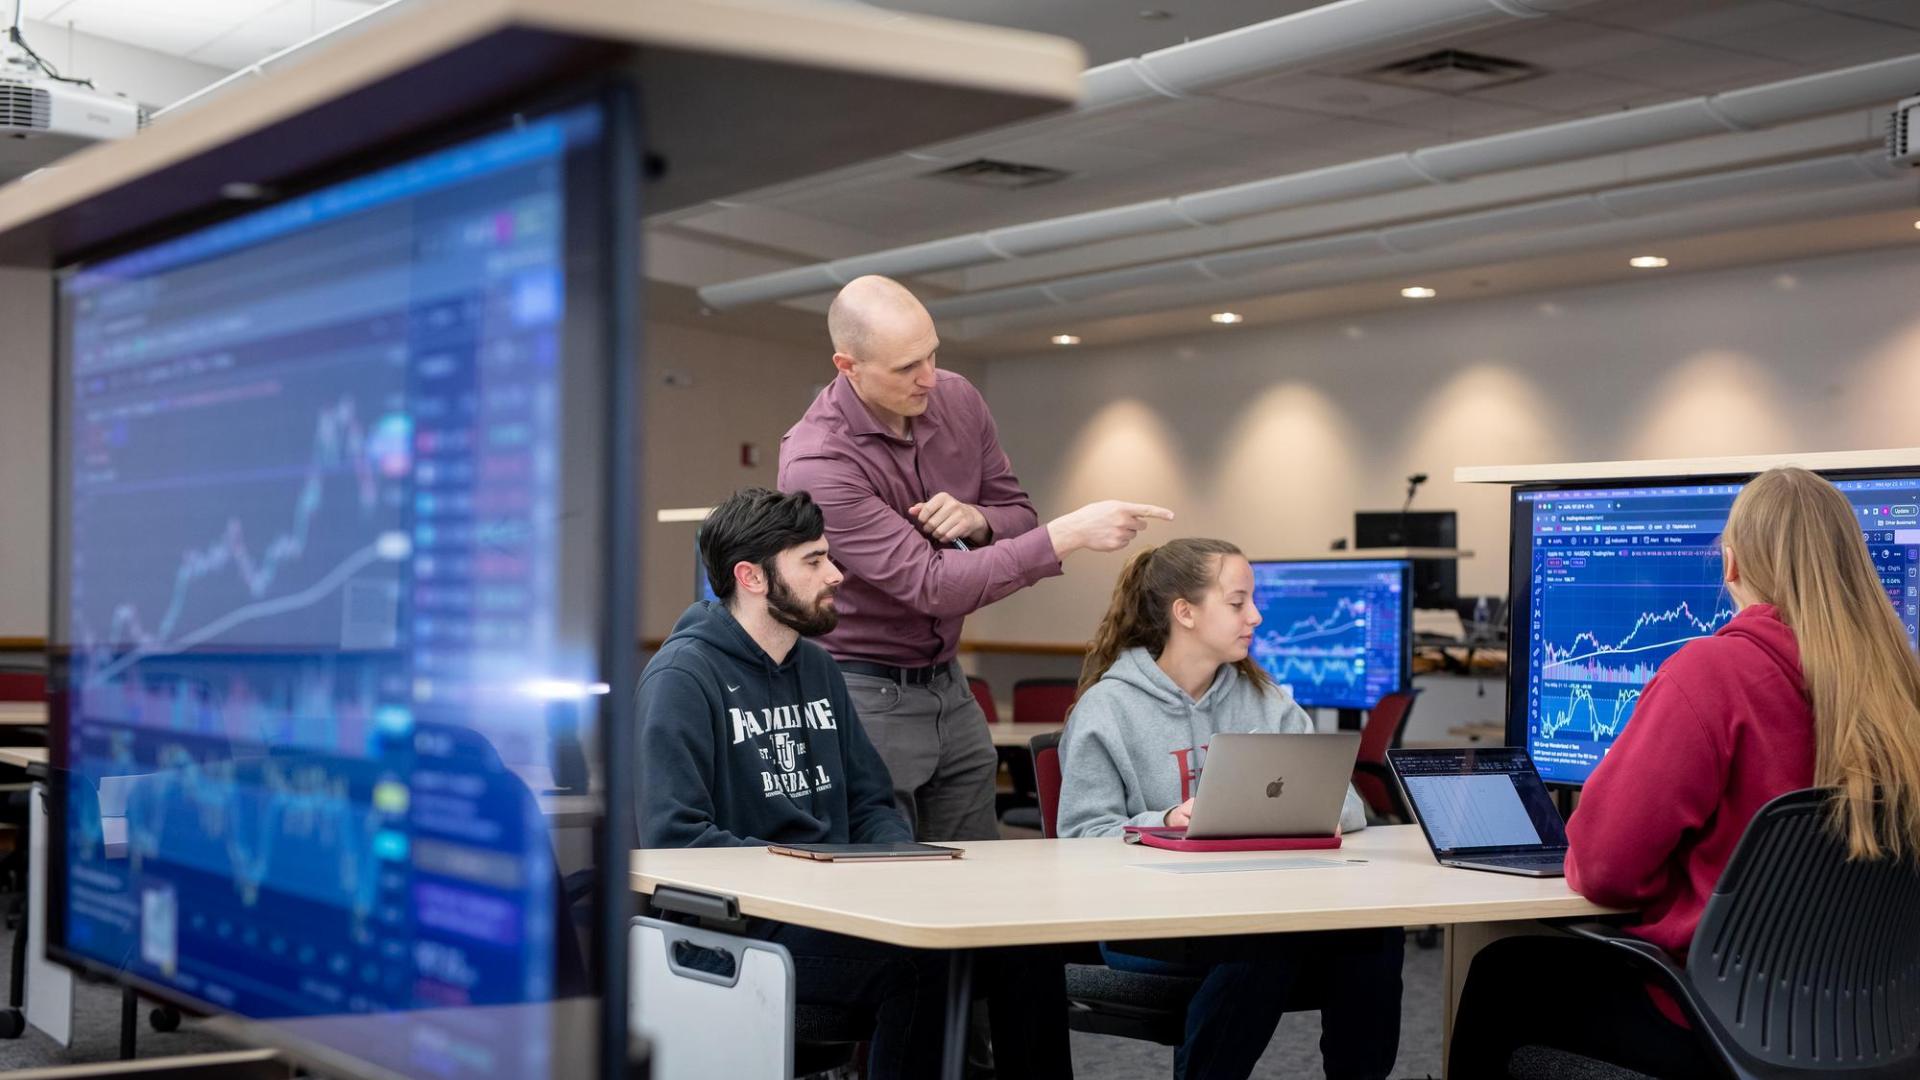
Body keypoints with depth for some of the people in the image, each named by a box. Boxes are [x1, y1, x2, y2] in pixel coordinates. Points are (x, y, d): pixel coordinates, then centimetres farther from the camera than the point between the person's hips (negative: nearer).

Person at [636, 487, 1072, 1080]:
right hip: (745, 923, -7)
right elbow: (672, 834, -18)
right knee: (915, 960, -32)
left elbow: (871, 803, 21)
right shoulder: (684, 676, -8)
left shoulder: (817, 667, 16)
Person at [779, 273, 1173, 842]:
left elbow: (1018, 516, 9)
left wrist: (975, 519, -16)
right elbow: (934, 585, -27)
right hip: (861, 694, -6)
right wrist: (1069, 534, -31)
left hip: (948, 686, 6)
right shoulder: (817, 463, -23)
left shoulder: (957, 400, -2)